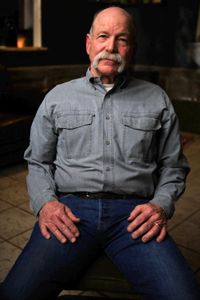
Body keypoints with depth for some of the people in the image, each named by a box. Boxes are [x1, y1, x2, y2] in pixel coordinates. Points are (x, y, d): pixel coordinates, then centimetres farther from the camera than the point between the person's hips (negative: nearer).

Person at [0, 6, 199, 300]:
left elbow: (173, 165, 15)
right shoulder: (58, 97, 14)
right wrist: (45, 202, -3)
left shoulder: (157, 99, 13)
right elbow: (38, 162, 16)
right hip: (71, 209, 1)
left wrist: (161, 205, -4)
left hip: (134, 213, 1)